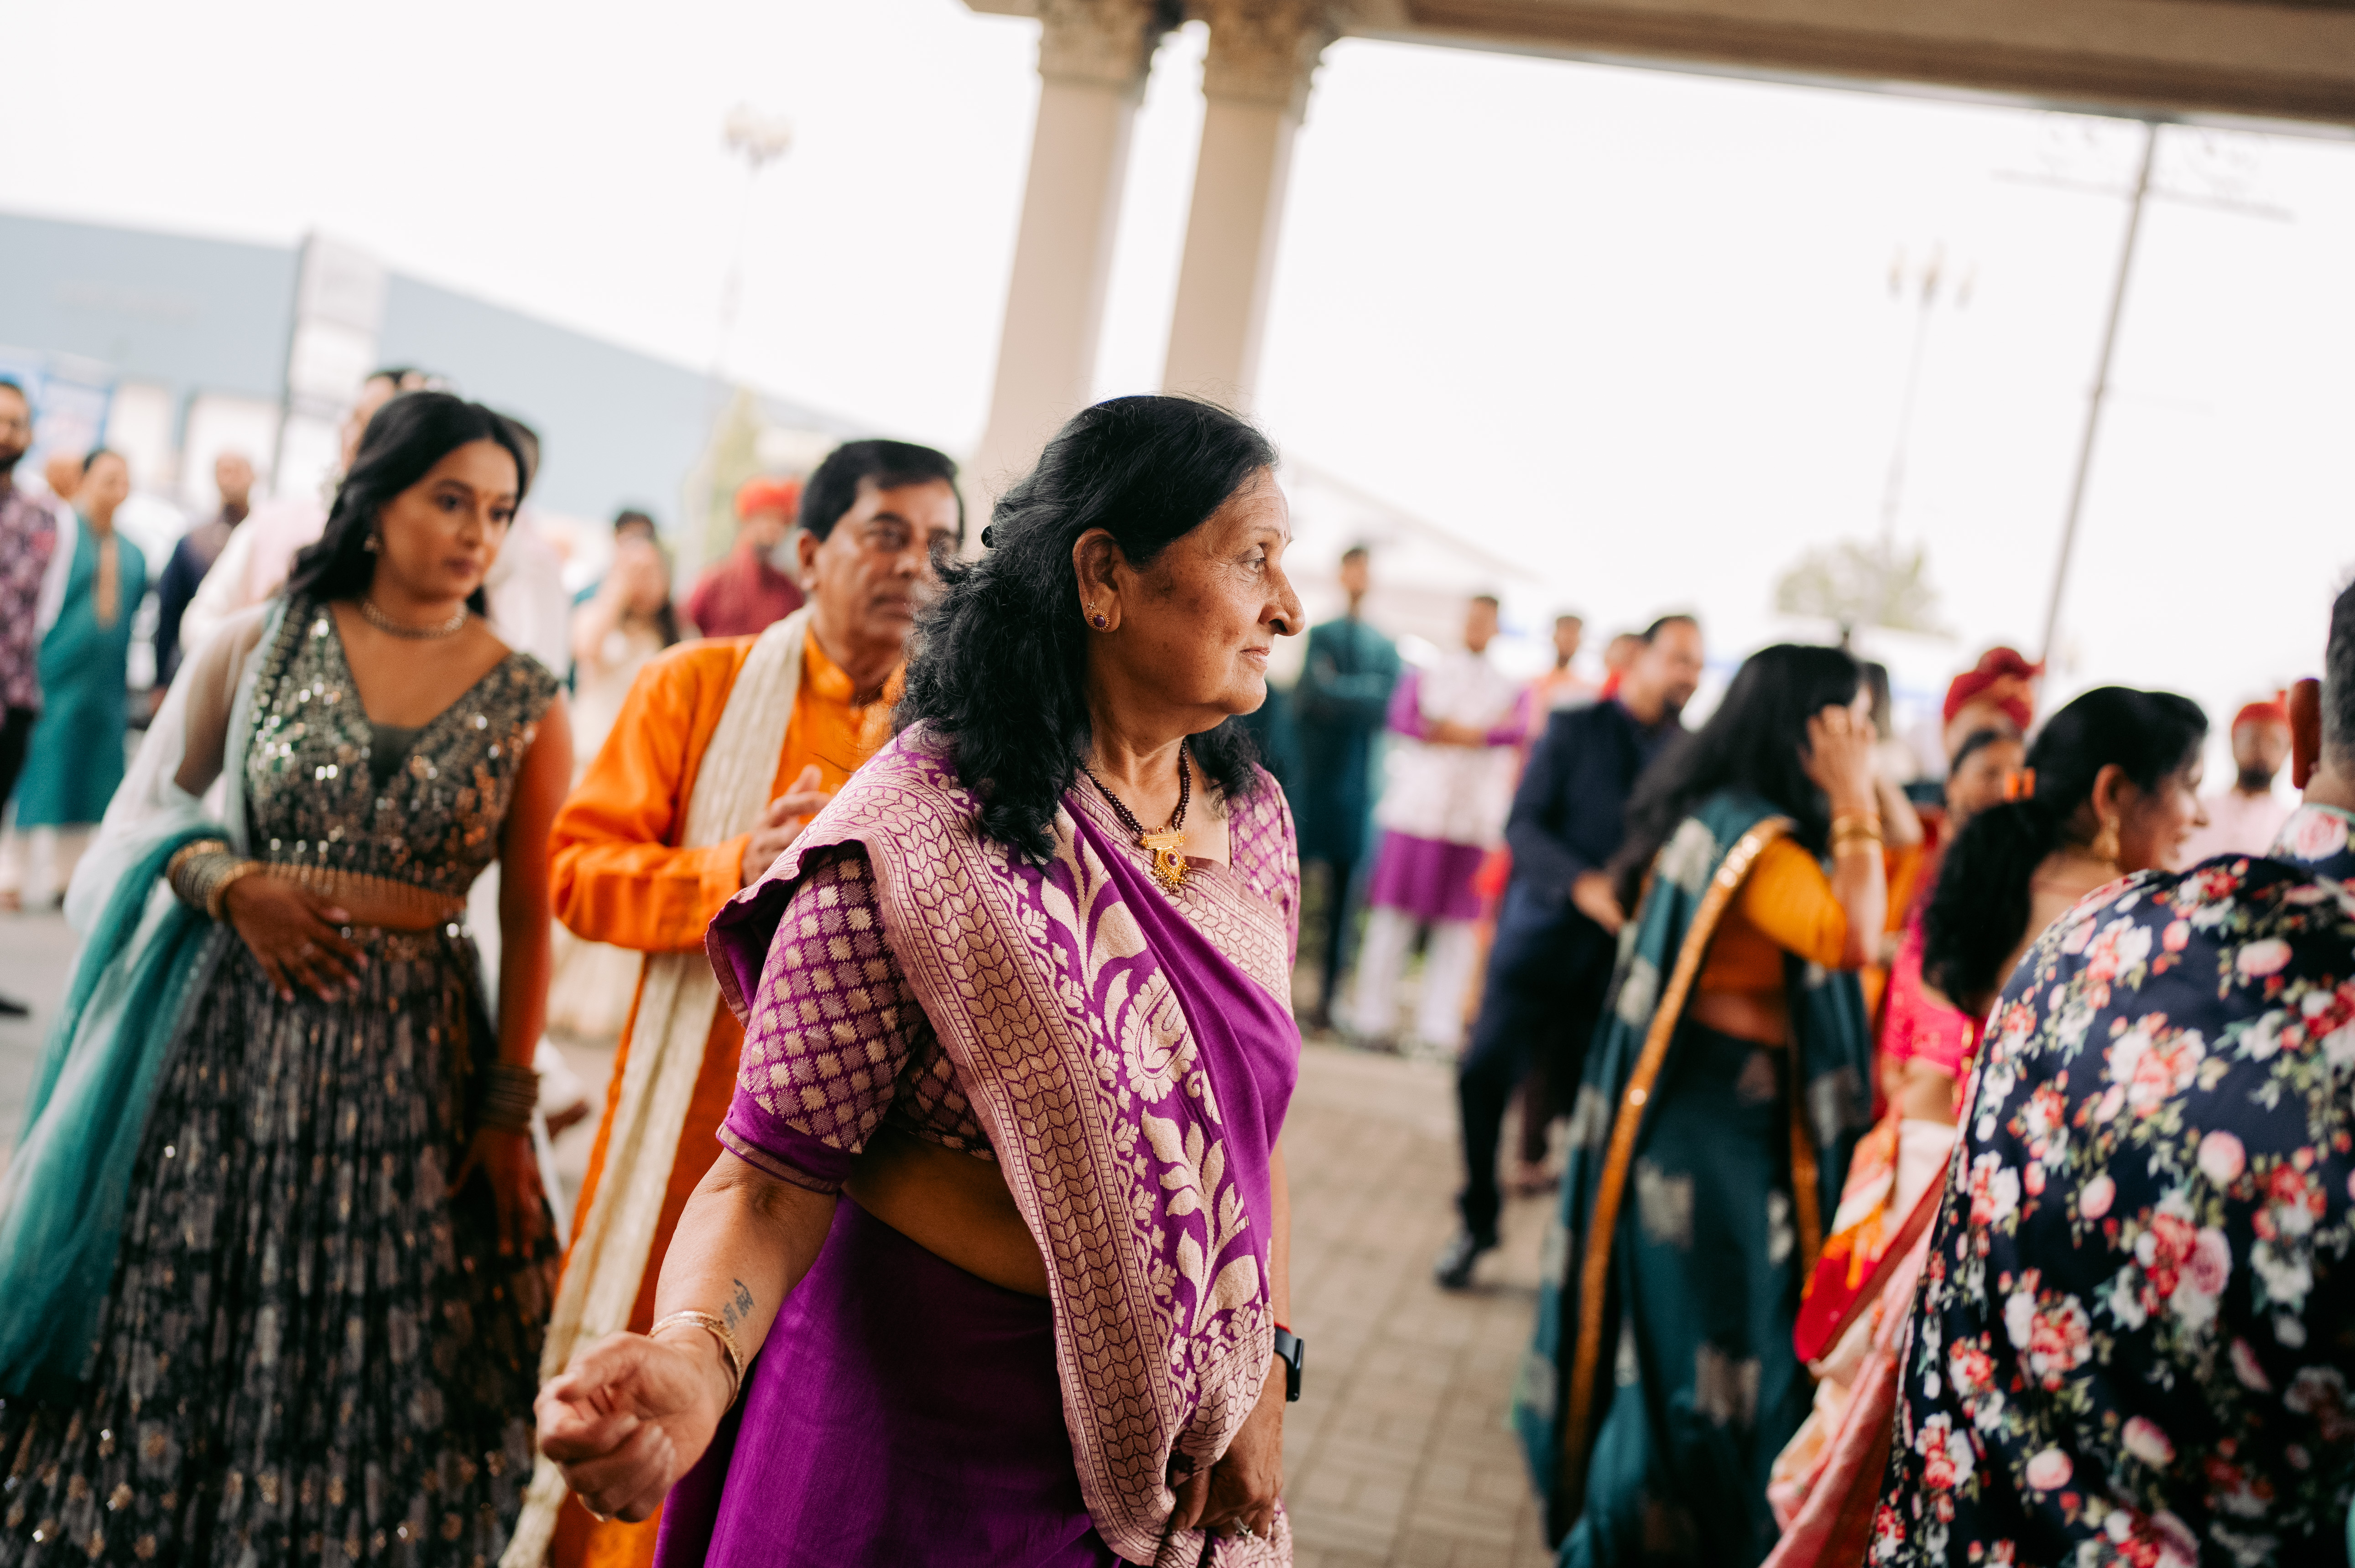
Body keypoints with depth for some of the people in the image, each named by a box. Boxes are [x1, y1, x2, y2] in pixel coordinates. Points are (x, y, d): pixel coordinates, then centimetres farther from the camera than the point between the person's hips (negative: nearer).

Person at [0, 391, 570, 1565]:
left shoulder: (526, 705, -1)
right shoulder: (260, 642, 1)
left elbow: (530, 920, 0)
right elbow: (143, 812, 8)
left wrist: (508, 1110, -3)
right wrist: (233, 883, -12)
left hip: (410, 1065, 0)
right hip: (224, 1039, 0)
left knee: (368, 1370, 8)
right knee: (170, 1344, 11)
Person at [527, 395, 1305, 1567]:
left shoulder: (1253, 818, -1)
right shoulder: (916, 835, -21)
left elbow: (1246, 1124, 8)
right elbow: (778, 1174, -20)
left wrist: (1268, 1367, -1)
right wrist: (693, 1360, -38)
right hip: (927, 1432, -6)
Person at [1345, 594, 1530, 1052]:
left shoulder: (1512, 690, 14)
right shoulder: (1424, 676, 15)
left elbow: (1516, 734, -6)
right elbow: (1401, 718, -3)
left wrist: (1450, 731, -11)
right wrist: (1483, 730, -8)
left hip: (1474, 819, 0)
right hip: (1415, 807, 0)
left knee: (1457, 923, -2)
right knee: (1394, 913, -4)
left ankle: (1439, 1027, 0)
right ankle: (1373, 1016, 1)